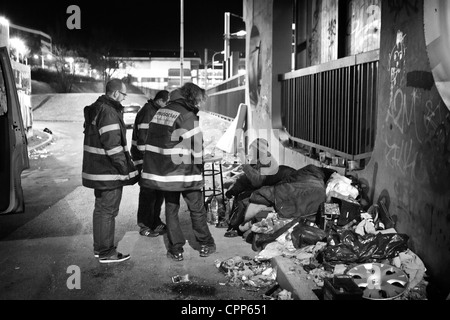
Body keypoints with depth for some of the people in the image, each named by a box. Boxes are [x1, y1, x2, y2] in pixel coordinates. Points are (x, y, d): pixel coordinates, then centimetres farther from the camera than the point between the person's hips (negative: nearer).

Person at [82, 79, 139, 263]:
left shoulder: (95, 110, 13)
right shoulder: (109, 113, -20)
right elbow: (113, 146, -25)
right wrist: (128, 171, -18)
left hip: (97, 170, 10)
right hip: (109, 172, -10)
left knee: (100, 209, 19)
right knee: (108, 211, -1)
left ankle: (99, 248, 30)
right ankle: (106, 253, 8)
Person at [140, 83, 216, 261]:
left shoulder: (161, 111, 8)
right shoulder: (187, 116, -14)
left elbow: (154, 140, 11)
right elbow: (196, 147, -15)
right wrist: (198, 173, -3)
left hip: (162, 171, 6)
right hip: (184, 172, -6)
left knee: (171, 209, 13)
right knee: (197, 209, 10)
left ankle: (176, 249, 17)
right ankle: (205, 245, 23)